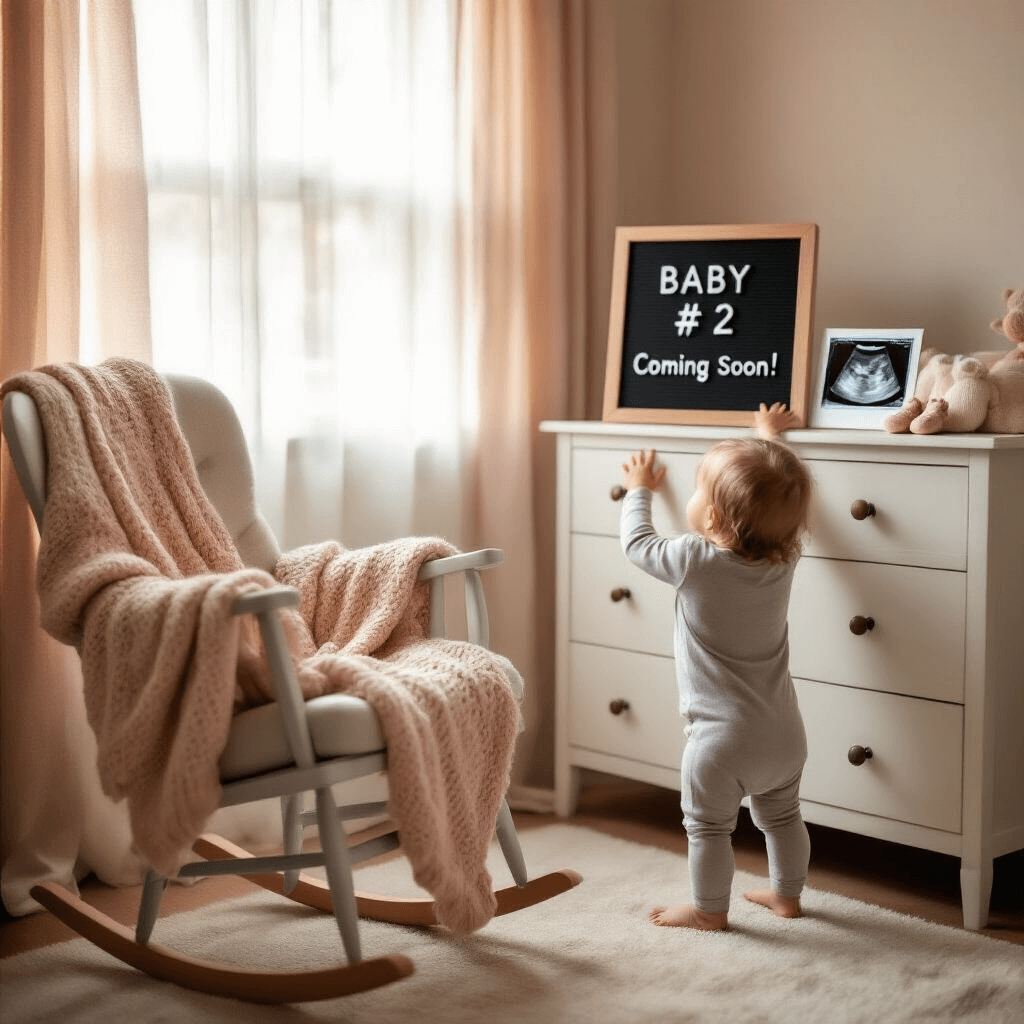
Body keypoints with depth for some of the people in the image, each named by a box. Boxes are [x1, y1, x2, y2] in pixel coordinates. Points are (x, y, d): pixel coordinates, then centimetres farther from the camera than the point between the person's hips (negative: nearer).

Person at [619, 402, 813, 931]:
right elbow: (775, 504, 14)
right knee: (782, 815, 24)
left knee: (708, 825, 12)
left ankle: (709, 909, 24)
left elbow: (637, 541, -2)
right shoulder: (784, 556, -7)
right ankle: (787, 894, 39)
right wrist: (769, 438, 30)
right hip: (784, 731, 6)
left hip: (721, 735, -6)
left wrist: (639, 490, 17)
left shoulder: (694, 562, -21)